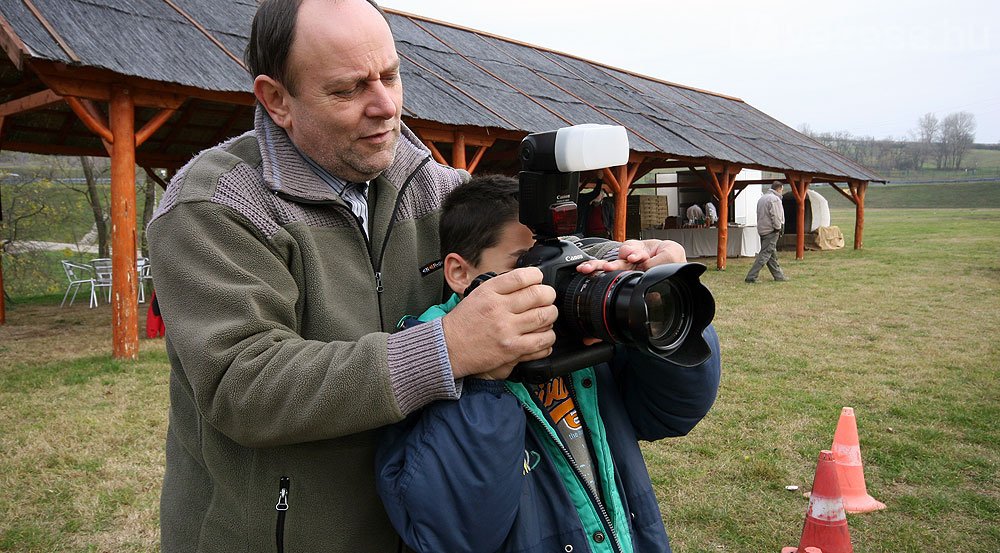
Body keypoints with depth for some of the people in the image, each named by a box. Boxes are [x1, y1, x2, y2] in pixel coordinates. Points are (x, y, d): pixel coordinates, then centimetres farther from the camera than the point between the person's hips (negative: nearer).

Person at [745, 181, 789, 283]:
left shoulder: (762, 198, 17)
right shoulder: (774, 199, -13)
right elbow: (775, 216, -19)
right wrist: (778, 228, -8)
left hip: (762, 229, 10)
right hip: (771, 231, -10)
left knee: (772, 255, 15)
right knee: (765, 254, -9)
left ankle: (779, 275, 23)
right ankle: (751, 277, -13)